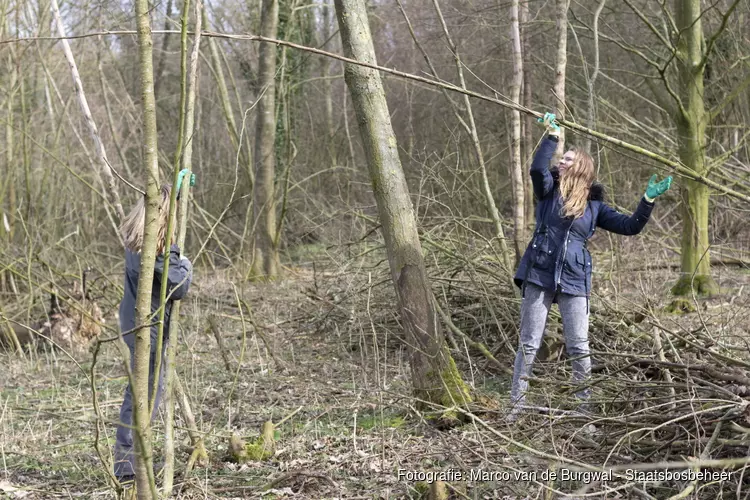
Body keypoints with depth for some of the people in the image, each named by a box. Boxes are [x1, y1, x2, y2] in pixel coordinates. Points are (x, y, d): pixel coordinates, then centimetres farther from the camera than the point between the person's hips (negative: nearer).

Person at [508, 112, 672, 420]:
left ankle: (584, 407, 12)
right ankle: (516, 407, 8)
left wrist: (649, 199, -2)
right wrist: (552, 136, -18)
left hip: (574, 281, 1)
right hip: (539, 277, -1)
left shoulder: (594, 205, 10)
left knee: (579, 348, 0)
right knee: (529, 344, 2)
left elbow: (630, 227, 7)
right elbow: (538, 168, -15)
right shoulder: (549, 190, 6)